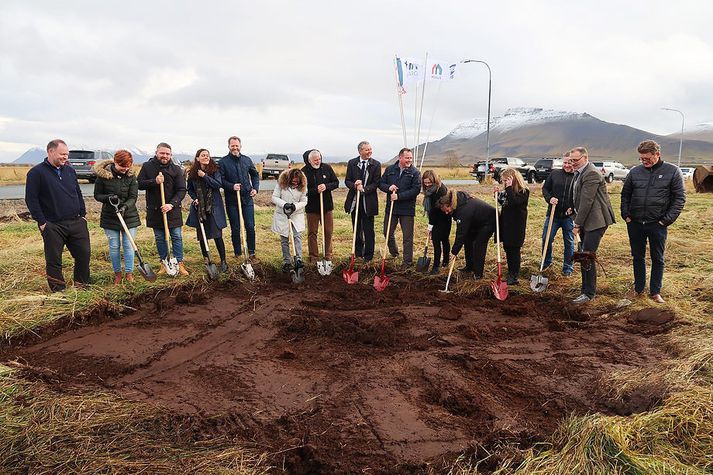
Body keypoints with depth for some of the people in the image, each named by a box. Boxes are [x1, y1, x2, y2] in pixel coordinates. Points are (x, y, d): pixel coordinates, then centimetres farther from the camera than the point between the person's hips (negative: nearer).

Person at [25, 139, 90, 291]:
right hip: (52, 226, -5)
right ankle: (59, 290, 16)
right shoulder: (36, 172, -5)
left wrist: (83, 214, 11)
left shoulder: (70, 171, 12)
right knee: (54, 260, 3)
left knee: (84, 253, 6)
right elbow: (31, 199, -7)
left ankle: (82, 285, 22)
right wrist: (42, 222, -11)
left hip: (76, 223, 5)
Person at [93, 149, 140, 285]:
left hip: (129, 216, 0)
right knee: (114, 246, 7)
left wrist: (125, 206, -27)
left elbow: (133, 197, -8)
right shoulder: (103, 175, -7)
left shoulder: (131, 176, -5)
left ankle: (129, 273, 13)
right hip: (110, 217, 0)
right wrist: (108, 198, -21)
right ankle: (117, 273, 21)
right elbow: (97, 195, 0)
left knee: (128, 245, 2)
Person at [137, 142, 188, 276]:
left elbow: (181, 190, -6)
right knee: (160, 238, 9)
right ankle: (164, 263, 20)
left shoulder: (176, 169, -2)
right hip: (154, 210, 1)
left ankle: (179, 263, 10)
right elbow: (139, 184, -1)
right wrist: (154, 181, -18)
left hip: (172, 210, -1)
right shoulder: (147, 167, 2)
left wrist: (171, 204, -19)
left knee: (176, 237, 2)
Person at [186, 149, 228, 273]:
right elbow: (190, 189, 15)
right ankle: (206, 260, 25)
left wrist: (205, 176, -17)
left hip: (214, 207, -3)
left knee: (217, 235, -6)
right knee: (202, 235, 9)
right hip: (199, 207, 3)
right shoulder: (192, 173, 5)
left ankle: (223, 261, 4)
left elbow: (218, 184, -15)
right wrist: (194, 198, -2)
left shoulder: (215, 170, -2)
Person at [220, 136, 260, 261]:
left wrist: (255, 188, 5)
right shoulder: (223, 162, -2)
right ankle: (238, 254, 17)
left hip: (247, 199, 2)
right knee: (235, 229, 6)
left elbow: (255, 175, 18)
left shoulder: (247, 160, 8)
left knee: (250, 227, 2)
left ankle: (251, 253, 16)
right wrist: (231, 186, -20)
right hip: (232, 200, -2)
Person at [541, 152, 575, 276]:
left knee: (569, 242, 9)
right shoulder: (555, 173, 2)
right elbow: (545, 188, 9)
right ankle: (546, 261, 27)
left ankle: (568, 268, 22)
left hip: (569, 216, -1)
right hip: (553, 213, 2)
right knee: (546, 239, 4)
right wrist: (549, 199, -10)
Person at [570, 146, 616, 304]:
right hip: (586, 222, 10)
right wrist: (578, 222, 13)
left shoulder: (592, 174, -18)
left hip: (596, 221, -10)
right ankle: (586, 288, 25)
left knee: (587, 256, -9)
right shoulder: (580, 173, 14)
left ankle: (589, 293, 1)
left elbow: (586, 201, -20)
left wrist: (577, 224, -17)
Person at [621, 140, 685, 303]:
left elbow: (679, 198, -4)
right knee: (638, 257, 13)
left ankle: (655, 292, 20)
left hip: (657, 224, -2)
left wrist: (667, 220, -11)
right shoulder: (635, 172, 2)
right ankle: (638, 289, 26)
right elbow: (625, 195, 11)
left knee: (657, 259, 8)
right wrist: (626, 215, 1)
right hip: (635, 224, 3)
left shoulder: (672, 171, -4)